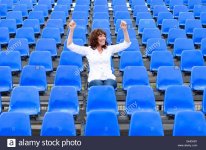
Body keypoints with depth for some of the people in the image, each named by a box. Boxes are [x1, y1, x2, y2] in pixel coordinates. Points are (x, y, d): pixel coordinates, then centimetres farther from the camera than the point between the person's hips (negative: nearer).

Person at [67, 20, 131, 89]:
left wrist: (125, 30, -3)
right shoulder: (88, 50, 11)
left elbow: (127, 44, 12)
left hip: (109, 78, 1)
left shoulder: (109, 49, 16)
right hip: (94, 79, -1)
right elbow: (70, 46, 5)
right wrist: (71, 30, -6)